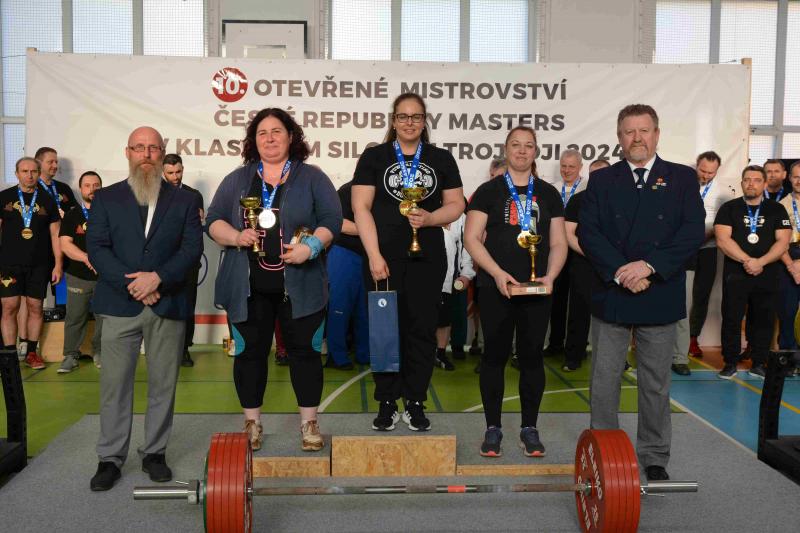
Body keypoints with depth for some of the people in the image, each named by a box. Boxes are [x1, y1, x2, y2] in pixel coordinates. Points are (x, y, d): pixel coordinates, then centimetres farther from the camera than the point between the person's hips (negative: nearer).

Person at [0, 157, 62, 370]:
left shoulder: (47, 200, 7)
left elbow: (55, 234, 7)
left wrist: (58, 264, 2)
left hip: (39, 265, 1)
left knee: (35, 307, 5)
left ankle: (31, 352, 16)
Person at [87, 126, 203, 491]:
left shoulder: (184, 200, 9)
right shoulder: (106, 198, 9)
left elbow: (192, 249, -1)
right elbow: (97, 248, 0)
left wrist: (157, 278, -15)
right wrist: (132, 284, -13)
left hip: (168, 304, 0)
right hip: (119, 304, 0)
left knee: (163, 384, 6)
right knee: (114, 383, 3)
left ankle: (154, 453, 19)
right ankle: (110, 458, 14)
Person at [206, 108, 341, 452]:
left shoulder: (312, 178, 7)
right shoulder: (237, 180, 13)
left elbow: (331, 219, 0)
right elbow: (213, 221, 9)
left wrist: (311, 246, -18)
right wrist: (236, 237, -11)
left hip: (299, 285, -1)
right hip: (248, 288, 2)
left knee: (304, 351, 3)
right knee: (250, 352, 7)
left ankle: (309, 424, 17)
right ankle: (252, 424, 21)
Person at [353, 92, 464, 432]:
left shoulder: (441, 159, 10)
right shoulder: (374, 157, 4)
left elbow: (456, 204, 9)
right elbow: (361, 207, -1)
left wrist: (429, 218, -12)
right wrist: (374, 256, -9)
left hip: (427, 259, 1)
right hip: (385, 258, -1)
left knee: (422, 329, 5)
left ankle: (415, 403, 16)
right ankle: (387, 404, 13)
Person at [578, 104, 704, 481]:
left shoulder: (682, 178, 5)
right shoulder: (602, 180, 6)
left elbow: (693, 231, -5)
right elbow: (587, 232, -4)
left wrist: (649, 265, -16)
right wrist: (621, 272, -15)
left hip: (660, 297, 0)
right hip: (611, 295, 1)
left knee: (656, 383, 10)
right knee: (603, 382, 6)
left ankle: (654, 457, 24)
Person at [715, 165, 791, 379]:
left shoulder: (777, 209, 8)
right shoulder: (729, 208, 4)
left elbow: (783, 243, -1)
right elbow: (723, 240, -7)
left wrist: (760, 262, -15)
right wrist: (747, 261, -16)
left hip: (768, 276, 1)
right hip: (735, 274, -1)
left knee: (764, 320, 5)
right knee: (731, 319, 0)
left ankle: (758, 363, 16)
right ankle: (730, 363, 10)